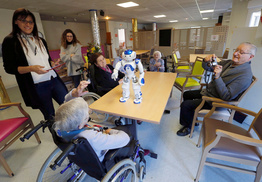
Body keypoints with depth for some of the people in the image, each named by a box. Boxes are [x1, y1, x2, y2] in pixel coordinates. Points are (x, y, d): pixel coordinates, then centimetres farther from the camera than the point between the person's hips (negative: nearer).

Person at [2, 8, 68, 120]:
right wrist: (31, 68, -21)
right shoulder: (10, 41, 0)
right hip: (37, 87, -5)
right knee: (51, 117, 5)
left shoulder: (40, 40, 18)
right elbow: (9, 68, -5)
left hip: (54, 80, 5)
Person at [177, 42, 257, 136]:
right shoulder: (229, 62, -1)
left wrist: (217, 77, -37)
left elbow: (226, 96, -29)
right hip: (207, 91, 9)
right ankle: (192, 118, 31)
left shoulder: (245, 75, -23)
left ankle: (188, 127, 11)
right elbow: (207, 67, 5)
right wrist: (206, 61, -19)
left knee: (185, 105, -17)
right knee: (186, 94, 18)